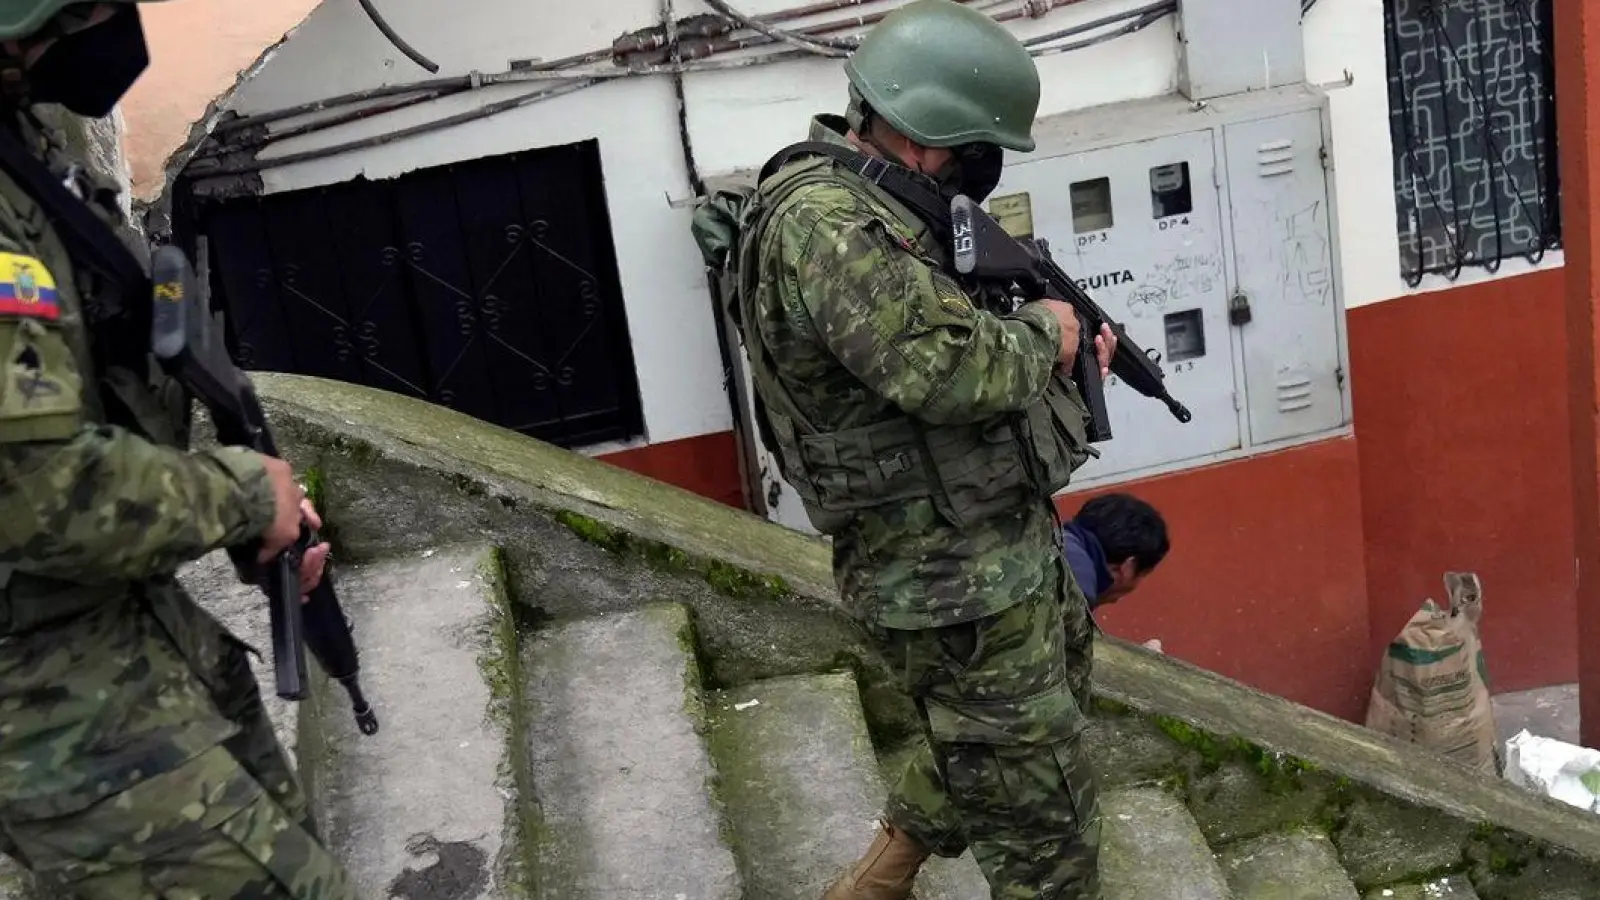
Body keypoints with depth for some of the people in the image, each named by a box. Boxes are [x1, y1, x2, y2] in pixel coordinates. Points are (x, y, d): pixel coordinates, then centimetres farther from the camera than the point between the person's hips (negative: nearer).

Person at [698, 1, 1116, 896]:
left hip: (1001, 547, 10)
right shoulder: (819, 221, -23)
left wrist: (1059, 356, 2)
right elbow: (950, 367, -33)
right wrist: (1041, 331, -14)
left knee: (1050, 703, 31)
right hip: (956, 581, -10)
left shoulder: (874, 209, 9)